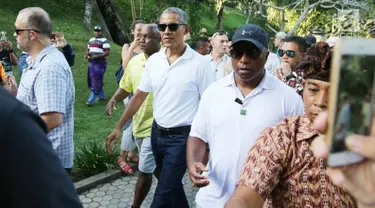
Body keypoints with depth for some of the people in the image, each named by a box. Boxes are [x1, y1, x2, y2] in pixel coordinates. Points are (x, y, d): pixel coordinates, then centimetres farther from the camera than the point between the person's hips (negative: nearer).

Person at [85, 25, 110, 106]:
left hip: (100, 63, -8)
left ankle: (91, 100, -7)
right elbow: (88, 50, 25)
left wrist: (96, 56, -23)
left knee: (96, 81, -9)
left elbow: (107, 52, -14)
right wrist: (86, 55, 1)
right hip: (91, 63, 8)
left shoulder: (104, 41, -6)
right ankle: (102, 96, 28)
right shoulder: (91, 40, 17)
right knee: (91, 80, 12)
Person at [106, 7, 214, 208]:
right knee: (171, 185, 23)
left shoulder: (199, 63, -14)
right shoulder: (153, 60, 1)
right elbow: (139, 96, 8)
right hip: (157, 132, 6)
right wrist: (118, 127, 7)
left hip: (181, 136, -5)